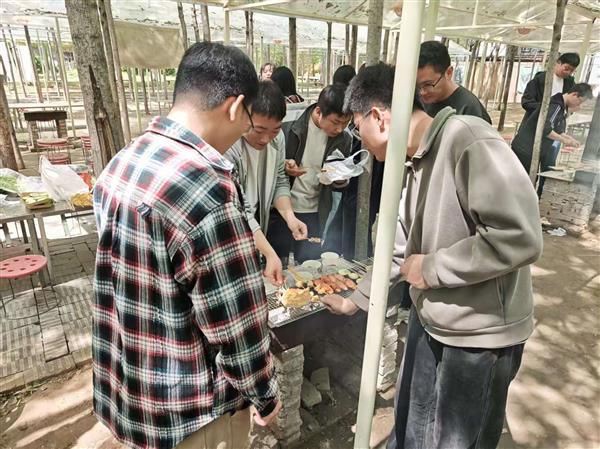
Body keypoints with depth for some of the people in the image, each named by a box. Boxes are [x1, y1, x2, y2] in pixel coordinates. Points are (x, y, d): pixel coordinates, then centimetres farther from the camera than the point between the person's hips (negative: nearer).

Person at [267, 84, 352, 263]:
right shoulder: (289, 128, -13)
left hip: (314, 213, 3)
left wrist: (340, 180, -14)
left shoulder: (343, 139, -2)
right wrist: (283, 167, -24)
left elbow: (338, 186, 9)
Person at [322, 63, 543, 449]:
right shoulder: (414, 165, 4)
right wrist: (355, 300, 18)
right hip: (428, 320, 7)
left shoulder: (469, 140, -24)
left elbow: (520, 237, -31)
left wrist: (431, 268, -20)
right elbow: (401, 249, 12)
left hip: (480, 334, -7)